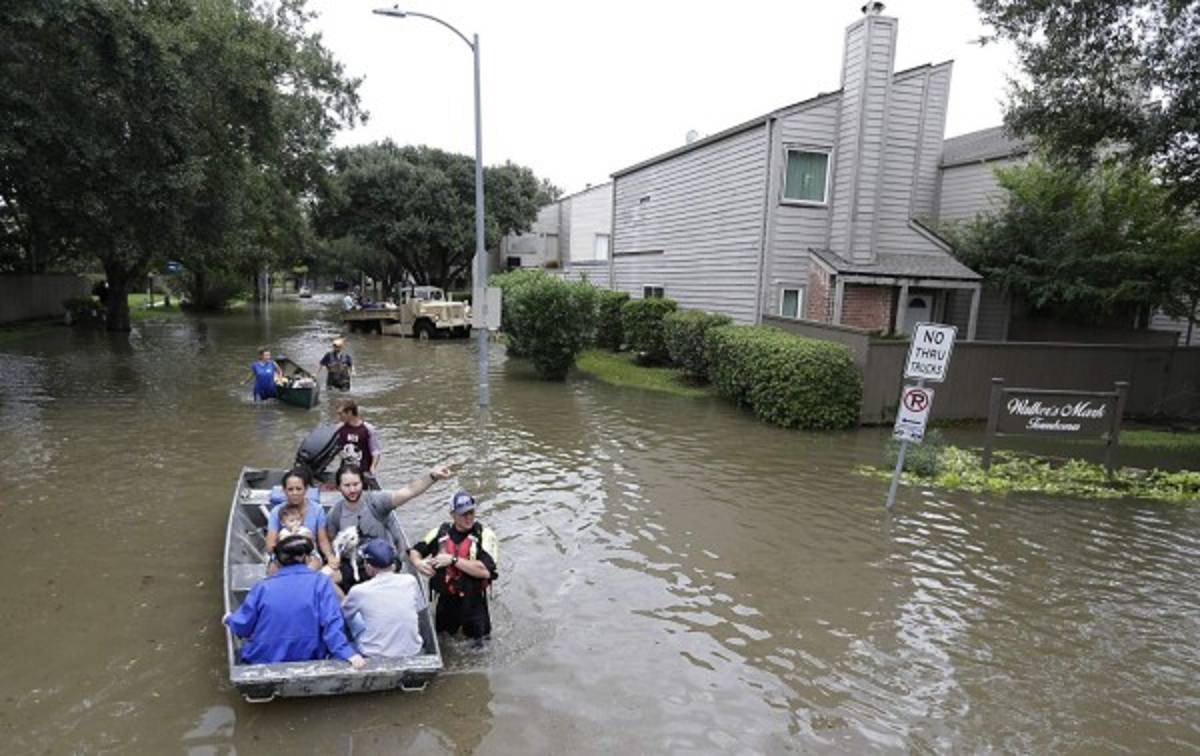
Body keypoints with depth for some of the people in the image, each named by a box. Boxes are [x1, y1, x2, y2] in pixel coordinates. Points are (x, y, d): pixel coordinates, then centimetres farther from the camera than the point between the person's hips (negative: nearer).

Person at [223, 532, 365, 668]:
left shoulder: (263, 586, -2)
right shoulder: (320, 582, -7)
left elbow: (242, 626, 7)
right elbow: (332, 623, -20)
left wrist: (230, 619, 28)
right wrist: (348, 654, -25)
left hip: (264, 660, 2)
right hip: (306, 661, -1)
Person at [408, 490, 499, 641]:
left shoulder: (484, 535, -14)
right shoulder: (441, 532, -3)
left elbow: (485, 571, -25)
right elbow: (414, 551, 6)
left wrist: (453, 560, -26)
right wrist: (418, 562, -17)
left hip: (473, 601, -3)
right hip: (446, 599, 4)